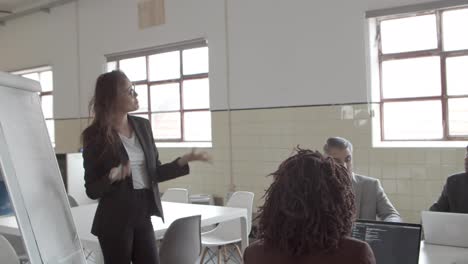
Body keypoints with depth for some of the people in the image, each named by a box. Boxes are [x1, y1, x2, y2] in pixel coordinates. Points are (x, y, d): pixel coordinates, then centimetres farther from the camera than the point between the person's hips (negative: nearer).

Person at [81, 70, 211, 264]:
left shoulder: (142, 126, 6)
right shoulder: (95, 136, -9)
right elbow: (92, 190, -8)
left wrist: (184, 161, -2)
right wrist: (112, 177, -27)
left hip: (143, 215, 5)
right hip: (115, 222, -5)